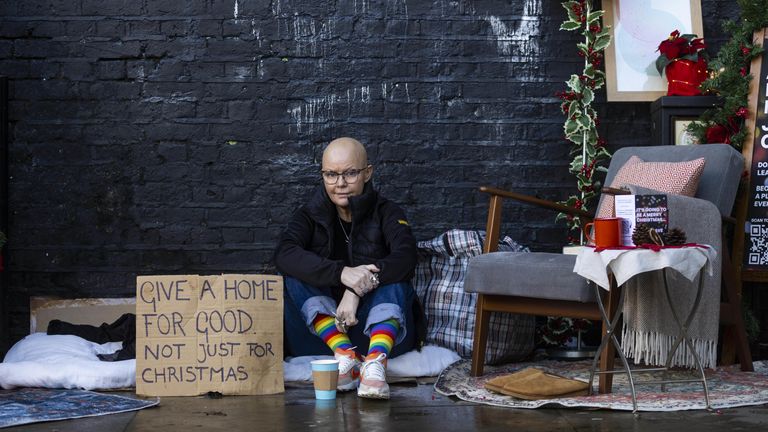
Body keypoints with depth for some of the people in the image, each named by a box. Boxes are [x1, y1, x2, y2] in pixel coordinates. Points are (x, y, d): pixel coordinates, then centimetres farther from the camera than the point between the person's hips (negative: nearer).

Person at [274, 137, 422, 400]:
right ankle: (346, 356, -36)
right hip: (323, 331, 1)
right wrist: (341, 273, -35)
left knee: (394, 278, -26)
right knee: (295, 276, -20)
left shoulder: (386, 213, 2)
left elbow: (406, 258, -20)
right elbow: (284, 254, -19)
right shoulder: (311, 215, 4)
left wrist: (357, 290, -36)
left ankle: (376, 361, -49)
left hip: (379, 328, -1)